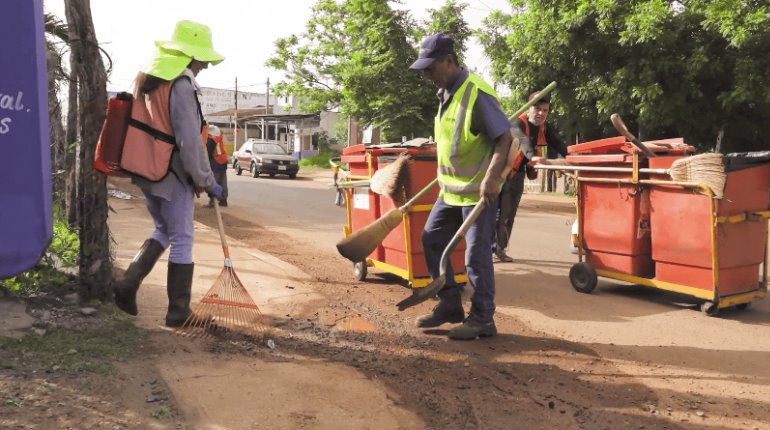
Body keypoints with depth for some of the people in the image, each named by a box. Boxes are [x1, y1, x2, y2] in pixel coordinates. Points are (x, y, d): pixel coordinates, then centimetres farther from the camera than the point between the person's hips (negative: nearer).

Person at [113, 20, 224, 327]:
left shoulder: (147, 80, 11)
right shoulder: (182, 85, -16)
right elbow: (190, 142, -20)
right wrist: (207, 181, -10)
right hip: (172, 175, -8)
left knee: (163, 231, 23)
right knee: (181, 240, 3)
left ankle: (128, 284, 11)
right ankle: (178, 311, 11)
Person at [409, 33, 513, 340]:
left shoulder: (476, 93, -19)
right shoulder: (446, 93, 9)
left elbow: (504, 138, -20)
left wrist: (490, 177, -28)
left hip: (478, 191, -9)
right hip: (451, 189, 9)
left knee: (476, 255, -2)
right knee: (431, 239, 13)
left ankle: (482, 319, 12)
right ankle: (450, 305, 24)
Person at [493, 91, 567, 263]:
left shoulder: (545, 129, 4)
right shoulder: (518, 123, -19)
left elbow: (558, 145, -7)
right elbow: (523, 140, -39)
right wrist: (532, 156, -58)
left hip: (518, 174, 7)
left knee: (509, 213, 10)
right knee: (495, 211, -9)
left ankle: (499, 248, 19)